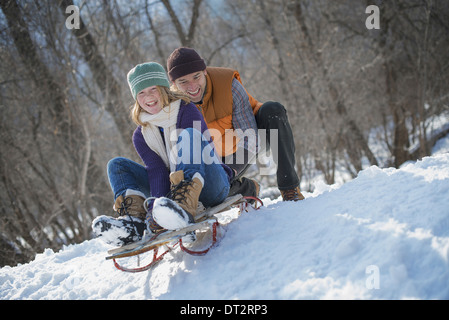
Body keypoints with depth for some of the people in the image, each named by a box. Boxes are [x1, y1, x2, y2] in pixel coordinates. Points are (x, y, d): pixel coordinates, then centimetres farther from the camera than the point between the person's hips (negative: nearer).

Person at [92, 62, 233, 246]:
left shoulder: (187, 111, -6)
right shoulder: (141, 136, 7)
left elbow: (193, 151, -20)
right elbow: (156, 170, -8)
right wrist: (157, 204, -26)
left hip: (211, 186, -5)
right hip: (171, 189, 5)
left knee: (189, 135, -29)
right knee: (116, 165, -2)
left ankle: (184, 206, -53)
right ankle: (134, 219, -31)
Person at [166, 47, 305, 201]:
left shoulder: (229, 84, -28)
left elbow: (250, 138, -29)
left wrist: (230, 170, -44)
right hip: (219, 156, 2)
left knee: (272, 110, -35)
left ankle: (289, 187, -26)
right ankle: (246, 186, 8)